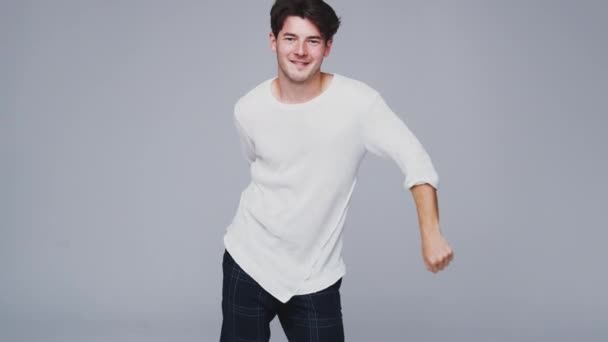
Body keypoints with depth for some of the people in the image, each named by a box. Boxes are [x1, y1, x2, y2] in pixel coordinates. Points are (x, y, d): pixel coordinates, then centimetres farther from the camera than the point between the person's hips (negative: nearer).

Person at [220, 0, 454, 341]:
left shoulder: (358, 101, -14)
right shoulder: (249, 110, -7)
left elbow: (416, 161, -14)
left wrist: (431, 235, -25)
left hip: (317, 276, -1)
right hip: (249, 261, 2)